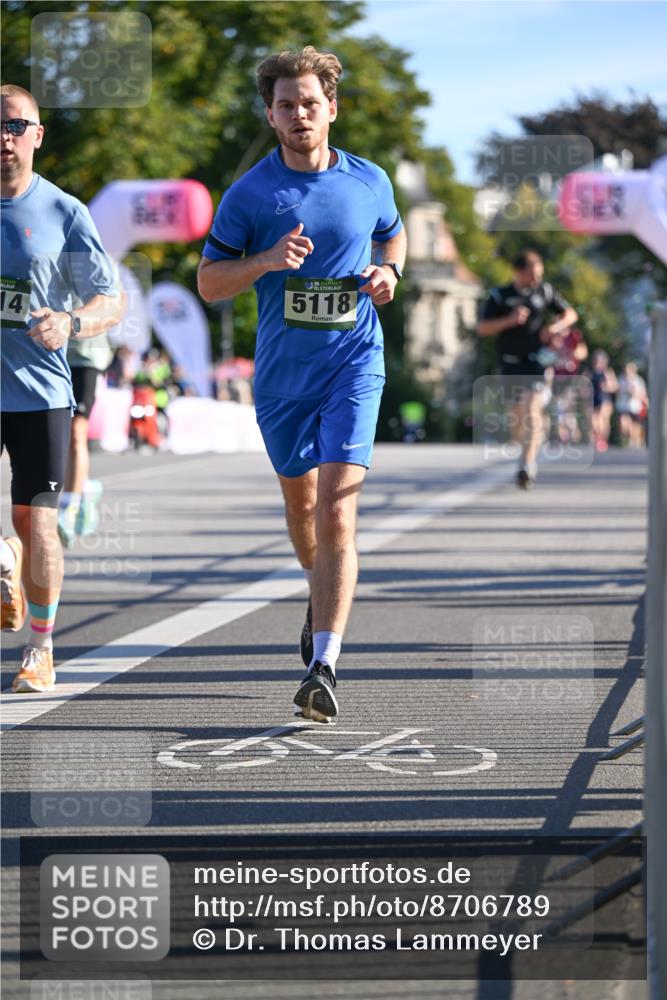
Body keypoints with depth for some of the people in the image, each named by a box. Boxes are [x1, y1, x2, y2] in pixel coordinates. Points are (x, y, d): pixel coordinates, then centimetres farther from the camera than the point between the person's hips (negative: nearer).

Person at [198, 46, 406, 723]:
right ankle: (321, 594, 50)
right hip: (281, 371, 2)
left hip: (353, 364, -2)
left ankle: (323, 667, -22)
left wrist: (389, 271, 1)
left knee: (337, 510, -15)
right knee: (300, 498, 17)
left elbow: (394, 234, 23)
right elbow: (209, 282, -1)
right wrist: (267, 260, -18)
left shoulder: (370, 182, 2)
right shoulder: (249, 194, -3)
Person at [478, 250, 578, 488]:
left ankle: (527, 466, -24)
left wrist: (556, 326, -5)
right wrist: (509, 320, -15)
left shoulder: (545, 292, 6)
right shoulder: (500, 296, 3)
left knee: (532, 413, -17)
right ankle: (529, 451, 37)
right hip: (511, 363, 2)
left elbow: (571, 314, 16)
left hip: (536, 361, -1)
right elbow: (483, 328, -1)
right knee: (518, 416, 10)